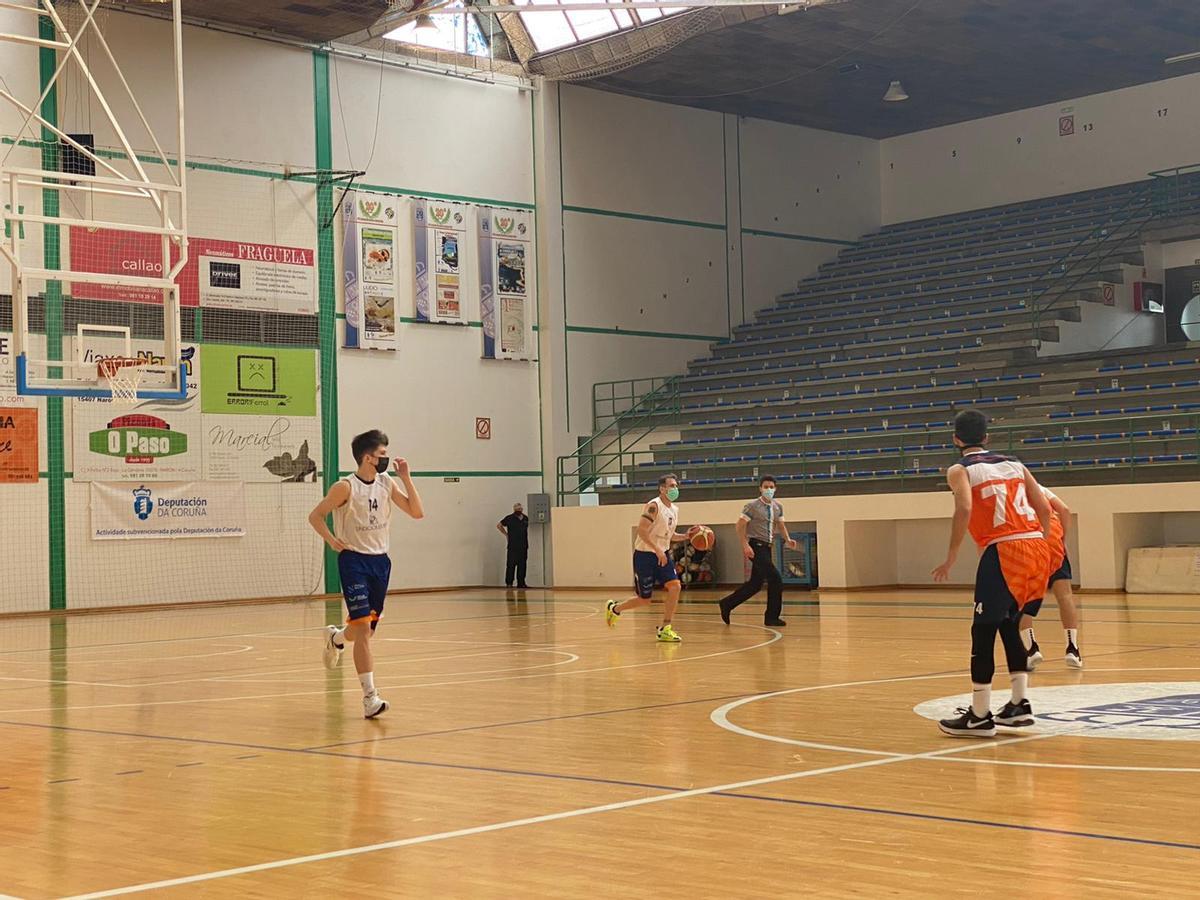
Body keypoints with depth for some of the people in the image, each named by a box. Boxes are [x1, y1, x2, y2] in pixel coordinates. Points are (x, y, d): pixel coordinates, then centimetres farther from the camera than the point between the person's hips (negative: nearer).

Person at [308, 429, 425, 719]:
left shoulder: (387, 483, 4)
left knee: (367, 629, 15)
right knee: (363, 628, -15)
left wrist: (406, 478, -5)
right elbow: (315, 516, -3)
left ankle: (336, 638, 50)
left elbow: (417, 512, 1)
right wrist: (332, 540, -18)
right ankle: (370, 696, -14)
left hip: (379, 561, 6)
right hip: (354, 561, -6)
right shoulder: (346, 487, -11)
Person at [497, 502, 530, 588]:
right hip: (513, 546, -5)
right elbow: (499, 526, 8)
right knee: (511, 564, -7)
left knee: (522, 564, 5)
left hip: (523, 546, 5)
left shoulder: (525, 518, 11)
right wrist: (506, 534, 3)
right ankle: (509, 583, -4)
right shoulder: (509, 518, -2)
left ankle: (521, 582, 11)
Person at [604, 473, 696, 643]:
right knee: (645, 599, 0)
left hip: (662, 554, 7)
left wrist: (686, 536, 3)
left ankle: (664, 629, -5)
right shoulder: (654, 506, -17)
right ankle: (614, 608, 28)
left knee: (675, 586, -14)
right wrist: (657, 550, -28)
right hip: (644, 555, -7)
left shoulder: (674, 510, 9)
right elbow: (641, 530, -24)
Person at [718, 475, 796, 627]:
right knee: (775, 579, -14)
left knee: (756, 583, 11)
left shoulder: (778, 507, 11)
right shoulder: (752, 506, -9)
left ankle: (727, 604, 24)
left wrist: (787, 539, 0)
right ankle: (772, 617, -5)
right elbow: (740, 526, -10)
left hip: (767, 547, 8)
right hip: (756, 546, -8)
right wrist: (745, 545, -19)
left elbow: (781, 525, 19)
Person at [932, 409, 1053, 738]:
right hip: (1037, 548, 6)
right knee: (1009, 625, 21)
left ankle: (980, 716, 2)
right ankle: (1020, 704, 21)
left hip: (1003, 551, -6)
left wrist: (951, 559, -10)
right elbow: (1044, 508, 14)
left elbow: (964, 508, -13)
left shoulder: (960, 470, 5)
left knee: (983, 631, 2)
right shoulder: (1014, 465, 21)